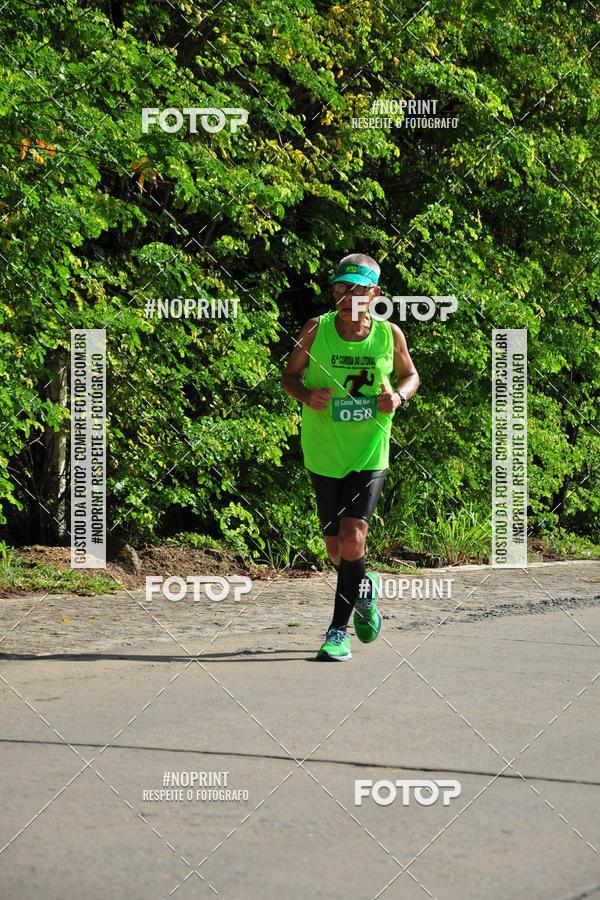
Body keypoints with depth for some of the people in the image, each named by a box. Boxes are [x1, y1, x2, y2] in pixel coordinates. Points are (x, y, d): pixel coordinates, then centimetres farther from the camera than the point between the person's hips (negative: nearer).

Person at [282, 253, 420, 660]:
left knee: (352, 539, -15)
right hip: (324, 454, 1)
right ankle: (366, 589, 42)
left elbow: (410, 375, 13)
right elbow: (290, 375, 5)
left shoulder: (390, 335, -5)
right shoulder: (316, 330, -7)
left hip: (370, 453, -1)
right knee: (336, 548, 9)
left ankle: (339, 630, -4)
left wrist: (399, 397, -9)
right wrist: (306, 395, -17)